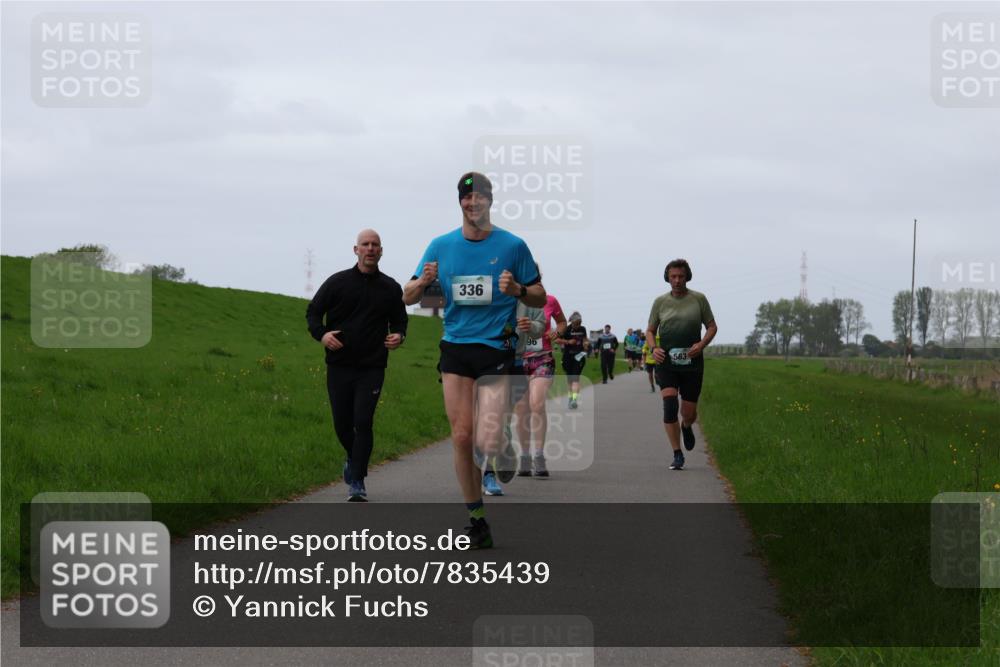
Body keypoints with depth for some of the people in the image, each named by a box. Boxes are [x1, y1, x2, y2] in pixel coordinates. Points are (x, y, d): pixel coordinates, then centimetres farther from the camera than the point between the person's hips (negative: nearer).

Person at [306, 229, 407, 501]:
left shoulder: (390, 288, 8)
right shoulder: (338, 282, 4)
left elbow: (399, 320, 19)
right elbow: (313, 311, 9)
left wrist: (399, 336, -4)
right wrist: (321, 334, -11)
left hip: (372, 368, -1)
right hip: (339, 366, 1)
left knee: (363, 422, -12)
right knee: (342, 424, 6)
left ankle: (357, 483, -7)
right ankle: (354, 458, 38)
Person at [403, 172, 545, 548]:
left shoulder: (512, 245, 2)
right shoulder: (441, 246, 8)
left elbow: (540, 298, 7)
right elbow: (407, 297, 11)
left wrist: (518, 290, -14)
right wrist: (423, 282, -11)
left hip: (496, 350, -3)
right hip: (455, 348, 3)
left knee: (488, 443, -14)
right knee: (462, 436, -3)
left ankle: (507, 449, 23)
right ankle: (476, 518, 9)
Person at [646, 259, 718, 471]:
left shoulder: (698, 299, 3)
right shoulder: (660, 302, 5)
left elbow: (712, 327, 8)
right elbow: (650, 330, 14)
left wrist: (701, 345, -11)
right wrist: (654, 348, -8)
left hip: (692, 363, 0)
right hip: (666, 362, 0)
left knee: (689, 412, 5)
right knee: (670, 406, -16)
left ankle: (687, 427, 44)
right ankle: (677, 455, -9)